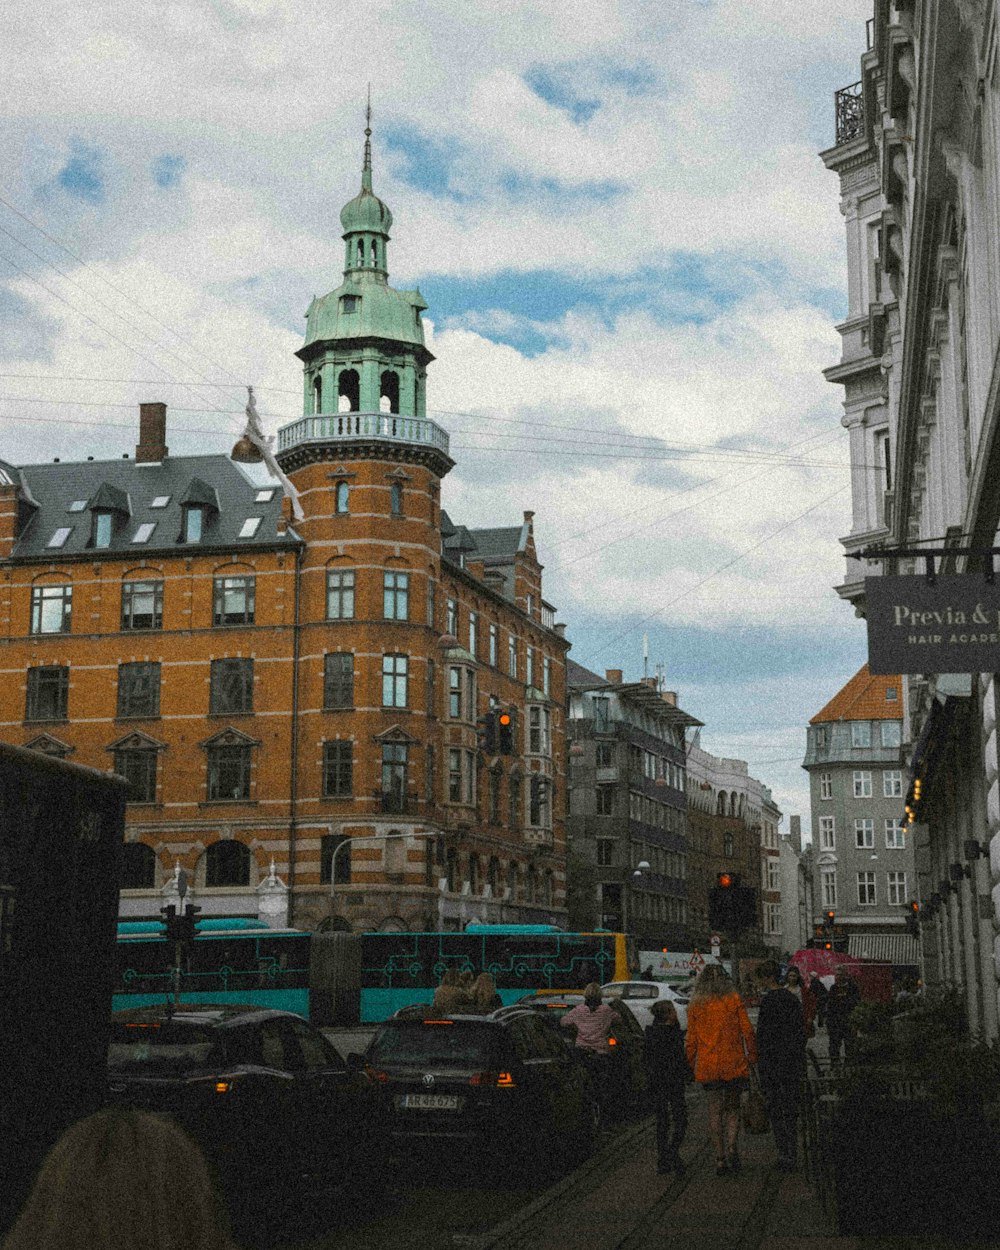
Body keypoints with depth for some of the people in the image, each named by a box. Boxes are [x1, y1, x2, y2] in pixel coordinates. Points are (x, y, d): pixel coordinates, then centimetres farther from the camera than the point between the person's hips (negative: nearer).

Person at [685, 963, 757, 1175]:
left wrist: (692, 1065, 13)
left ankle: (720, 1158, 3)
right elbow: (747, 1030, -3)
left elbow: (691, 1039, 4)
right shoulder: (734, 999, -1)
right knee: (733, 1108, 10)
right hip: (734, 1062, -1)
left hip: (707, 1066, 1)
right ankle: (732, 1147, -10)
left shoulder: (695, 1005, 3)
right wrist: (752, 1056, 7)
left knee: (715, 1110, 7)